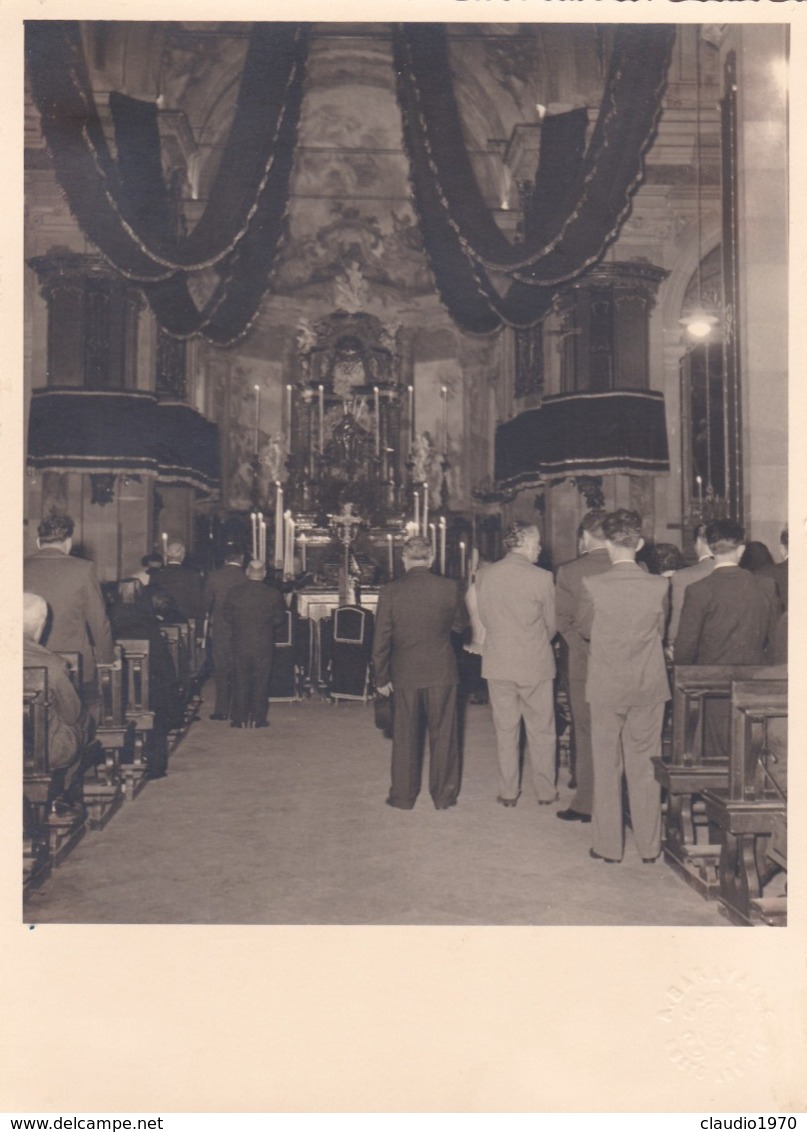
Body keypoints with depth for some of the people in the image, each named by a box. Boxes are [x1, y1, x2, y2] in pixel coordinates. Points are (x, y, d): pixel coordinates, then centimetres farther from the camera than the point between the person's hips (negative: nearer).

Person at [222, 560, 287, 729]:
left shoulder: (234, 592, -5)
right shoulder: (274, 594, -9)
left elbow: (226, 617, 2)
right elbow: (280, 618, -1)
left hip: (240, 645, 1)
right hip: (264, 645, -1)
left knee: (240, 682, 10)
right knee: (260, 682, 7)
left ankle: (239, 718, 12)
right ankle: (258, 718, 10)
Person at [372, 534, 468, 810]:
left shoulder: (390, 592, -8)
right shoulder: (450, 588, -8)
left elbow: (381, 639, -4)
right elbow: (460, 625, 8)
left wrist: (381, 677, 5)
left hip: (405, 674, 0)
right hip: (442, 672, 0)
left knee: (405, 736, 12)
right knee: (443, 734, 11)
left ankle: (403, 795, 20)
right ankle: (443, 795, 18)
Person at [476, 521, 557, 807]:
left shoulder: (485, 576, -3)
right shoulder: (542, 578, -13)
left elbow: (484, 617, 6)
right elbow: (552, 623, -2)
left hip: (498, 663, 3)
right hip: (536, 664, -2)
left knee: (505, 730, 12)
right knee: (541, 731, 12)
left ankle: (508, 792, 19)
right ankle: (546, 792, 21)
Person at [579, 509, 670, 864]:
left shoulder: (592, 586, -13)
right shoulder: (659, 586, -9)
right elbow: (661, 632, 5)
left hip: (606, 688, -2)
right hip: (650, 688, 2)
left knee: (606, 768, 10)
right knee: (645, 767, 13)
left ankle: (608, 846, 18)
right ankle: (649, 846, 22)